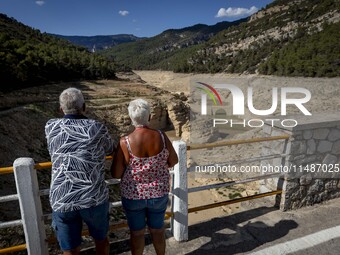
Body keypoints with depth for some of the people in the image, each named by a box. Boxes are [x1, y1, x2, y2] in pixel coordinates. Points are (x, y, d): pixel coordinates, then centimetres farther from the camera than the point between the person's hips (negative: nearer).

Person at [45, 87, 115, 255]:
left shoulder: (50, 127, 2)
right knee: (100, 237, 27)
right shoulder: (98, 128, -4)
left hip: (61, 201, 1)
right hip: (94, 198, -1)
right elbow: (110, 148, 17)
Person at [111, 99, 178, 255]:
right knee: (157, 229, 24)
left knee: (137, 232, 21)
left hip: (133, 195, -1)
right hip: (159, 193, 2)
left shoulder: (125, 142, -20)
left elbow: (116, 174, -13)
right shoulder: (161, 137, -15)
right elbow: (173, 161, -2)